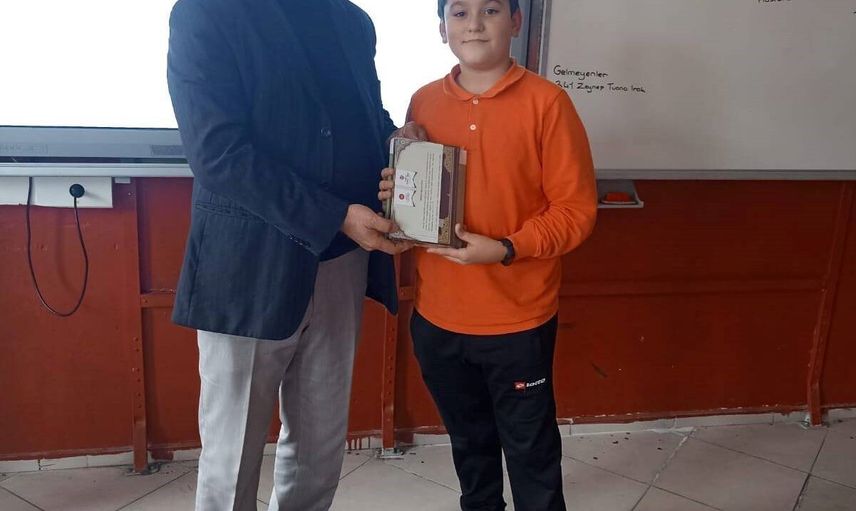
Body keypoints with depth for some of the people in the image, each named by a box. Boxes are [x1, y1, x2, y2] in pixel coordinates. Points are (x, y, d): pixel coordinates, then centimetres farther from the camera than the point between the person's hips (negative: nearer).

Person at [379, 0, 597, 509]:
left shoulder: (547, 102, -11)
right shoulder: (423, 102, 3)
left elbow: (577, 209, -11)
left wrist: (506, 249, -23)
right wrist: (394, 193, -8)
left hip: (518, 320, -4)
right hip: (437, 318, 5)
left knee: (531, 452, 12)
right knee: (469, 443, 24)